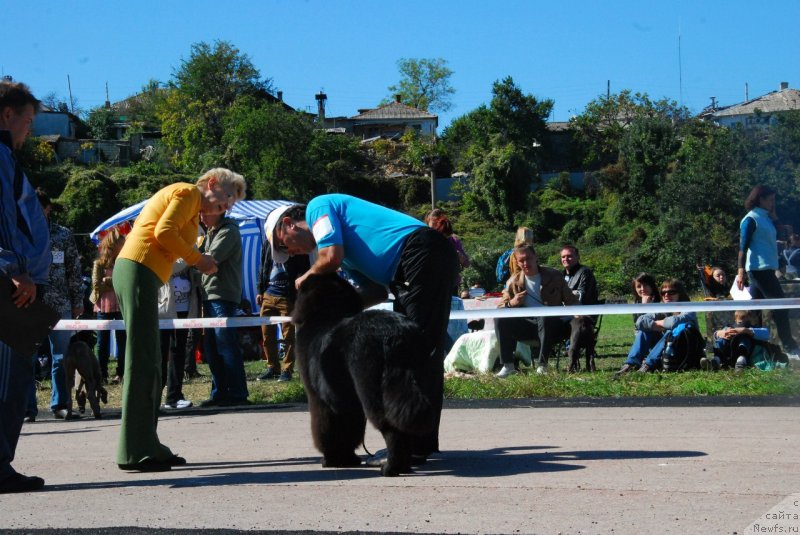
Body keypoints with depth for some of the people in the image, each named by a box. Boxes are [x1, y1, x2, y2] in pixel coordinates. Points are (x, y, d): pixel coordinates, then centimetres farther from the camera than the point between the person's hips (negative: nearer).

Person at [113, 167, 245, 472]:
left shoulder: (192, 207, 27)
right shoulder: (188, 192, 0)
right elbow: (163, 232, -14)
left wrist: (197, 261, 6)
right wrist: (197, 259, -4)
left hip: (131, 271, 10)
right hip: (139, 271, -10)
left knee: (149, 363, 10)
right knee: (142, 361, -12)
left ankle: (146, 446, 12)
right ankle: (135, 452, -15)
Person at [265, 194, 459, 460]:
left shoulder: (317, 206, 3)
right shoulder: (344, 248, 29)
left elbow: (331, 258, -13)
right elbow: (377, 291, 21)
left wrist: (304, 280, 7)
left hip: (422, 252, -10)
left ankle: (415, 445, -11)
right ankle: (422, 443, 16)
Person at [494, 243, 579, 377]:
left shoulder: (554, 276, 5)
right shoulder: (513, 282, 8)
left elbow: (571, 301, 7)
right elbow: (499, 308, 7)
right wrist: (511, 304, -15)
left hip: (549, 325, -3)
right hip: (526, 325, 3)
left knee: (545, 318, -38)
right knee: (500, 319, -21)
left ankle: (542, 365, -32)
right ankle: (507, 366, -23)